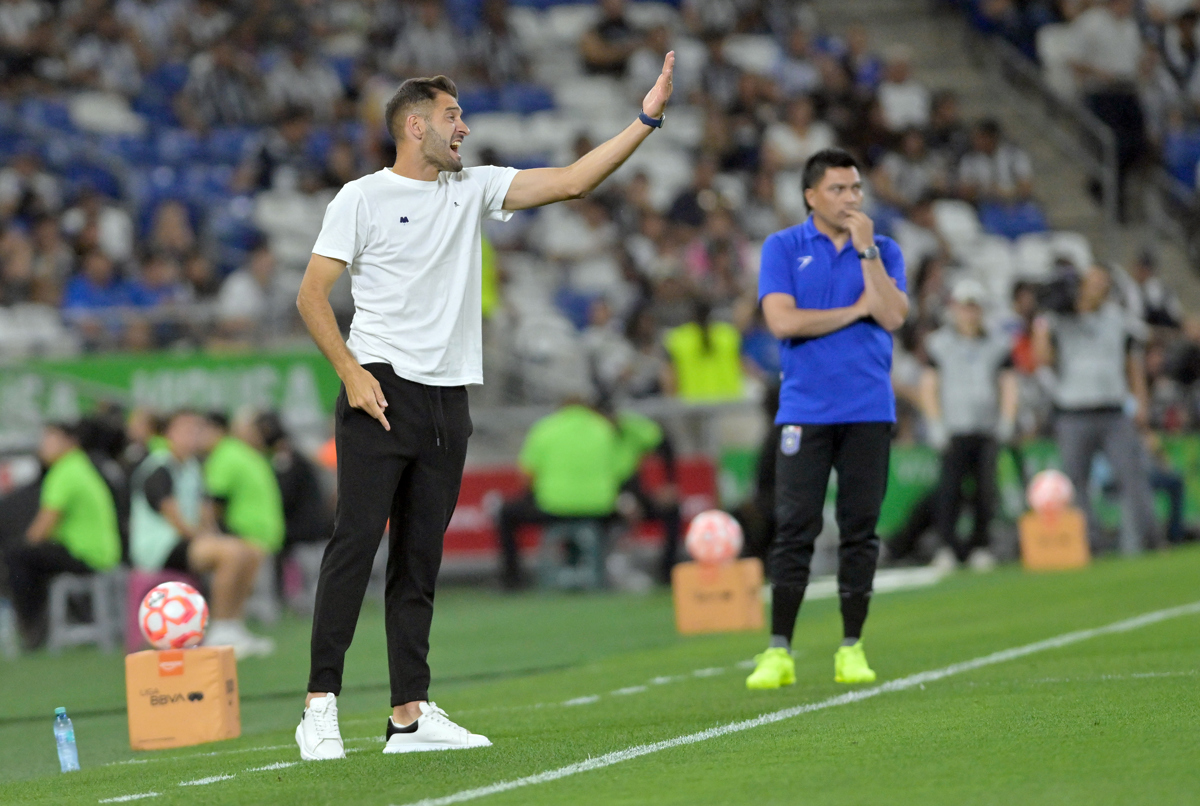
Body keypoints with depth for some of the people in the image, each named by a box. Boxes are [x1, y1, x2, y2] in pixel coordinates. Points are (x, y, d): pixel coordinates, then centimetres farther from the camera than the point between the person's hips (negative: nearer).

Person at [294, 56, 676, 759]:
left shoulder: (473, 189, 14)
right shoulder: (363, 198, -1)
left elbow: (571, 181, 8)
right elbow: (312, 294, -3)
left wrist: (647, 119, 2)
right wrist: (351, 372, -13)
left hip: (448, 401, 6)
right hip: (380, 389, -6)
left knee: (421, 560, 6)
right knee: (356, 541, -11)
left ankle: (410, 714, 6)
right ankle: (321, 704, -11)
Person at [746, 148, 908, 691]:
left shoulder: (883, 250, 9)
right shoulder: (783, 248, 4)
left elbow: (892, 317, -6)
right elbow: (782, 321, -9)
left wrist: (865, 249, -9)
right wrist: (855, 310, -5)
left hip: (868, 411, 2)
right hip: (805, 412, -2)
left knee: (860, 529, 1)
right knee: (794, 529, -6)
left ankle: (851, 649, 7)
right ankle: (778, 653, -3)